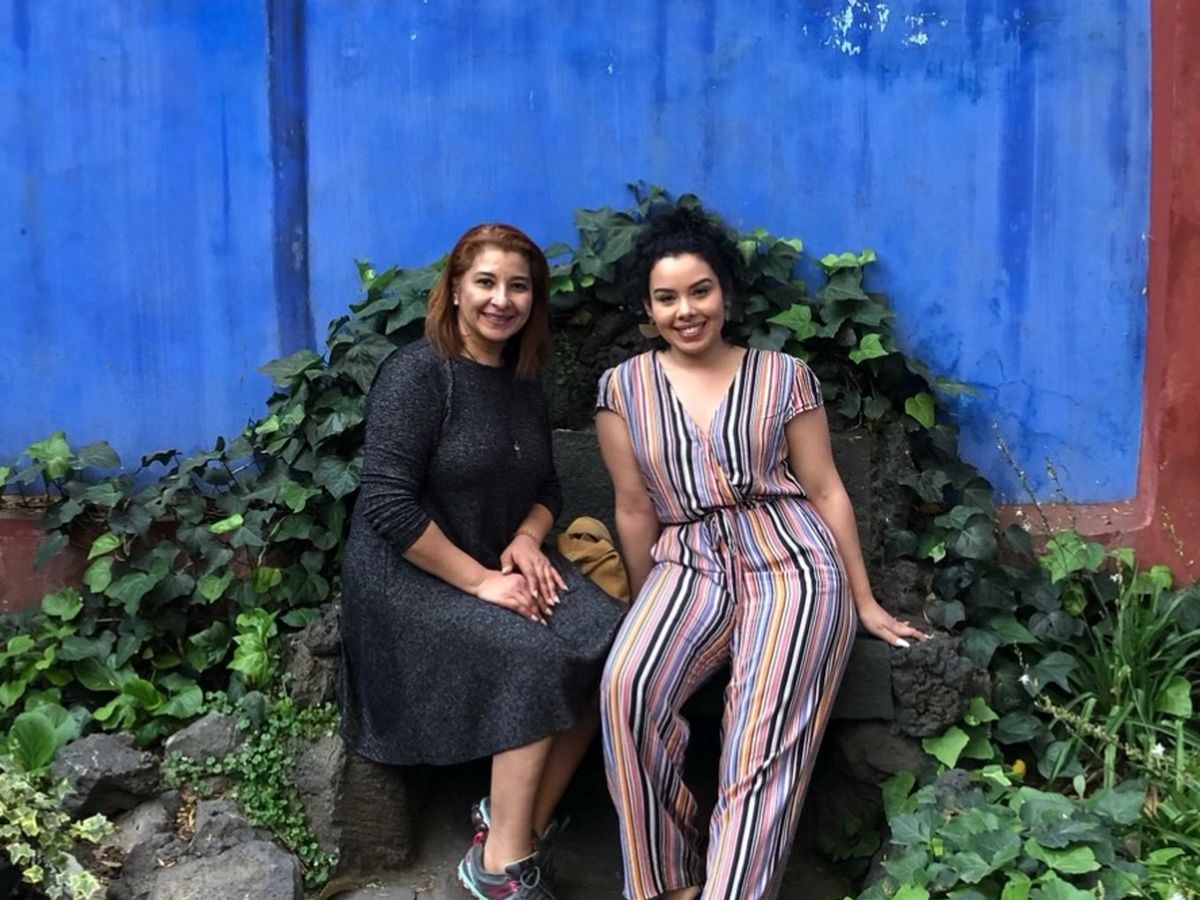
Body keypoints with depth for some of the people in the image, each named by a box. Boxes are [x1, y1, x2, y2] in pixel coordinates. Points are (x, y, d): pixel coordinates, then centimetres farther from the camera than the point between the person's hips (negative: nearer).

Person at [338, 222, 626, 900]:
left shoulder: (523, 386, 10)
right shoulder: (418, 372, -14)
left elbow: (546, 488, 17)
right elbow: (389, 505, -21)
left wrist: (526, 540, -6)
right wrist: (478, 580, -22)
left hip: (499, 566, 7)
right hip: (410, 579, -7)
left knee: (608, 644, -16)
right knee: (541, 659, -27)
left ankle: (523, 819, -3)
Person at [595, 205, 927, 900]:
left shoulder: (783, 376, 7)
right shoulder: (623, 388, 9)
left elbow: (826, 489, 8)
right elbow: (635, 511, 11)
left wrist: (867, 604, 8)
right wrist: (650, 612, 14)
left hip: (791, 559, -1)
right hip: (688, 564, 1)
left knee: (763, 745, -21)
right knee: (627, 686, -27)